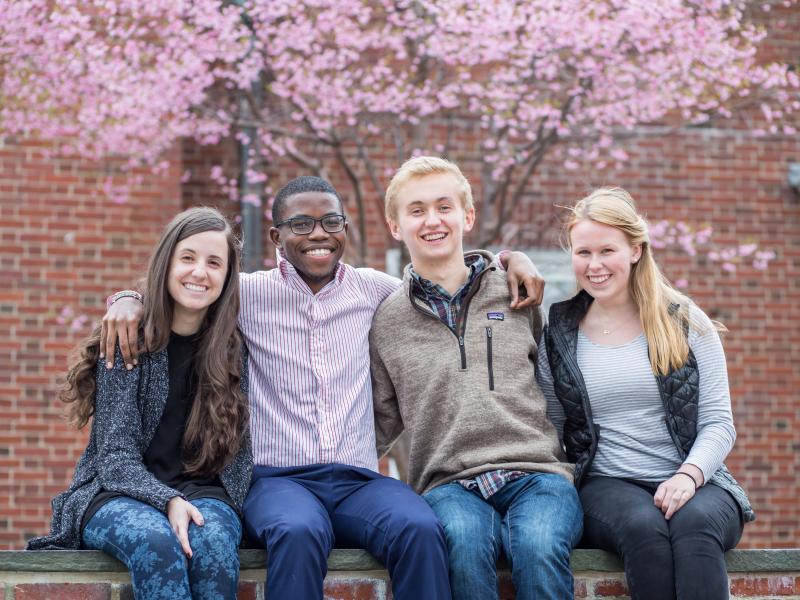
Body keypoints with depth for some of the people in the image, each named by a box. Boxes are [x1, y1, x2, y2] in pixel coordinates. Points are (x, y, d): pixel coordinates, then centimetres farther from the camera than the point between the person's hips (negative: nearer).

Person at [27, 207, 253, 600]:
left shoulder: (234, 351, 6)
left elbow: (240, 454, 6)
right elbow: (115, 454, -7)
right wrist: (168, 502, -24)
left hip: (202, 494, 2)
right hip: (117, 494, -2)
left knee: (213, 540, -35)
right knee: (157, 542, -37)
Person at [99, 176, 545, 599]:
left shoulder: (372, 289, 14)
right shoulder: (249, 293, 8)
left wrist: (511, 259, 12)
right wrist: (130, 299, -2)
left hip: (360, 479, 2)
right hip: (279, 479, -2)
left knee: (421, 531, -32)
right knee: (299, 533, -38)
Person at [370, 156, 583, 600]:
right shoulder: (386, 322, 15)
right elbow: (382, 423, 18)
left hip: (536, 471, 0)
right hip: (450, 483, 0)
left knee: (539, 548, -35)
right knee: (465, 543, -36)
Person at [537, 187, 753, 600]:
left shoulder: (686, 323, 8)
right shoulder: (558, 334, 11)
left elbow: (718, 423, 4)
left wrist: (689, 475, -15)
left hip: (692, 486, 0)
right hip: (606, 486, 0)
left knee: (694, 523, -36)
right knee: (644, 527, -36)